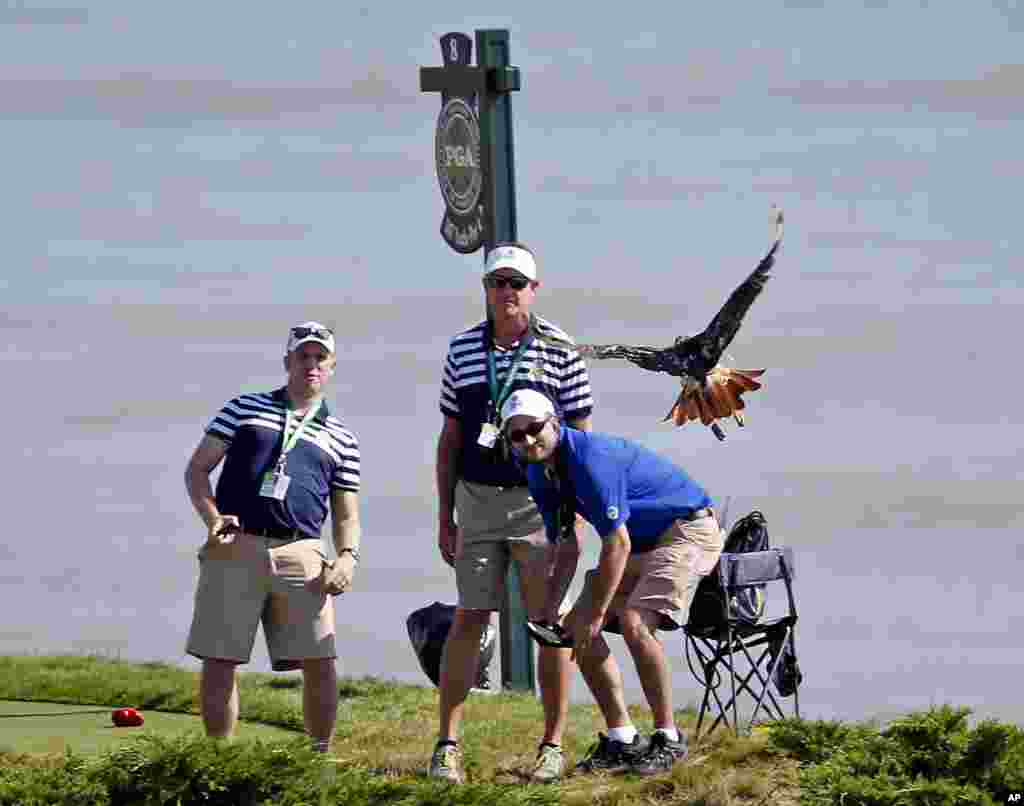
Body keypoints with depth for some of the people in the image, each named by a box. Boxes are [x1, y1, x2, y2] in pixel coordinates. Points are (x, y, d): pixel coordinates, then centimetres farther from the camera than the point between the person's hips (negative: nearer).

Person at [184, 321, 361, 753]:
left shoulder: (341, 439, 18)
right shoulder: (244, 409, 14)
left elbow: (346, 515, 19)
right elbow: (197, 470, 11)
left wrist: (347, 556, -2)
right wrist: (213, 518, -7)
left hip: (299, 555, 1)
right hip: (234, 551, -1)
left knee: (319, 662, -7)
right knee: (219, 661, -3)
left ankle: (321, 754, 7)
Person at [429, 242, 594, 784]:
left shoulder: (559, 350, -2)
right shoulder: (462, 349, 7)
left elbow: (580, 437, 0)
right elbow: (450, 439, 12)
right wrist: (444, 516, 9)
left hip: (540, 501, -2)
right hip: (477, 501, 2)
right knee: (469, 618, 1)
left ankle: (554, 745, 8)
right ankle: (447, 744, 3)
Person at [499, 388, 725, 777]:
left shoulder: (590, 459, -29)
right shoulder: (540, 473, 0)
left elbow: (617, 545, -27)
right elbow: (567, 545, 10)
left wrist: (595, 616, -22)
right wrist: (550, 610, 0)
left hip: (687, 529, -10)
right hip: (640, 541, 10)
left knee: (634, 622, -26)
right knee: (576, 625, 1)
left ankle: (668, 739, -14)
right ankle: (621, 740, 8)